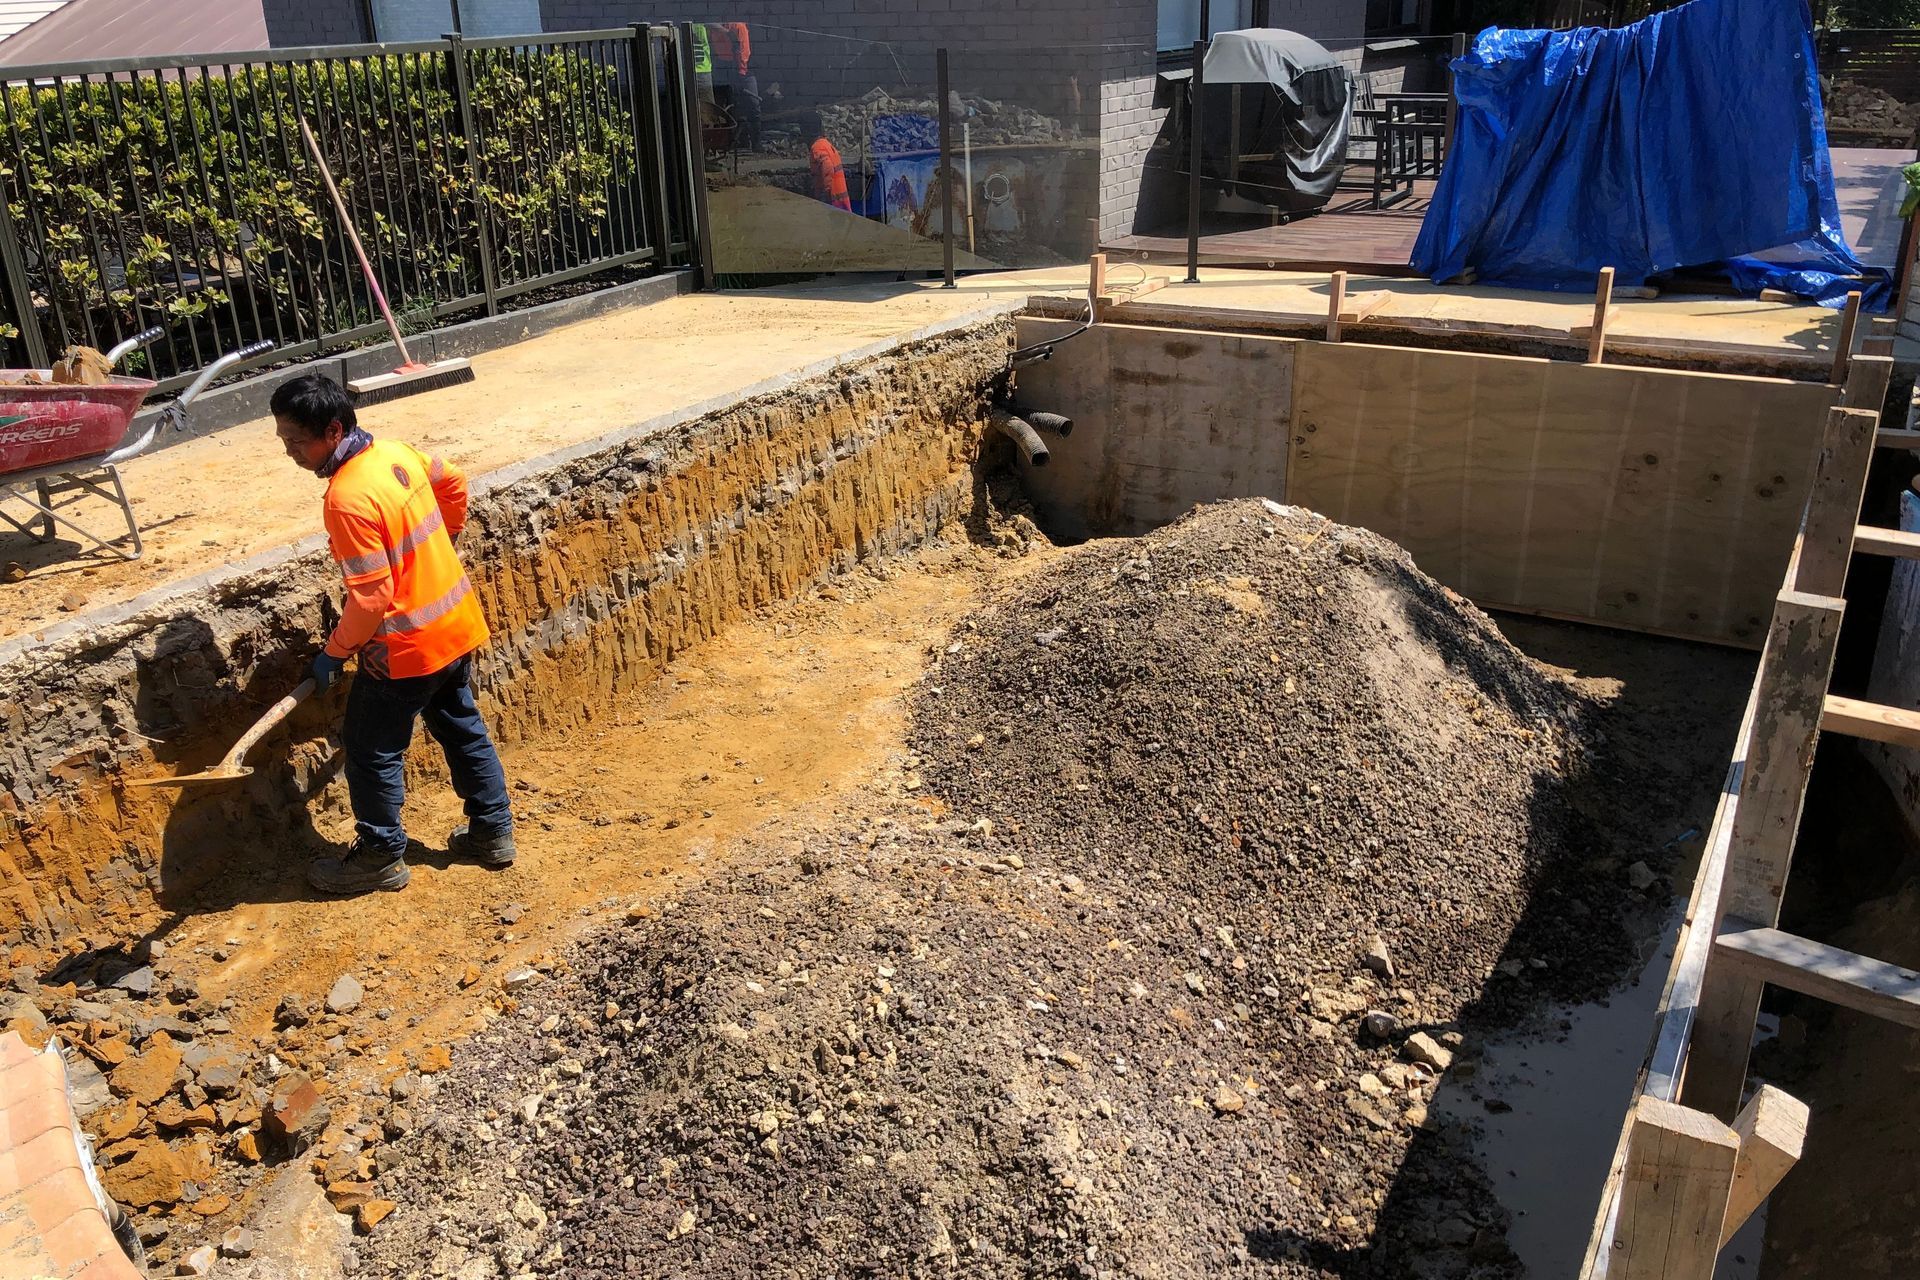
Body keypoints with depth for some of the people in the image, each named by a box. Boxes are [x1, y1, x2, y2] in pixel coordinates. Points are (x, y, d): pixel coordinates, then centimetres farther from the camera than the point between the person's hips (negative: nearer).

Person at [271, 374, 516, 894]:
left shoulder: (347, 499, -26)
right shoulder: (397, 452, -1)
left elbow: (371, 597, -25)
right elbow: (454, 486, 18)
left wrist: (335, 651, -11)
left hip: (405, 647, -9)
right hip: (456, 623, 9)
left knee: (373, 752, 9)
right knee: (462, 729, 21)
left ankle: (381, 857, 22)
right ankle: (492, 831, 32)